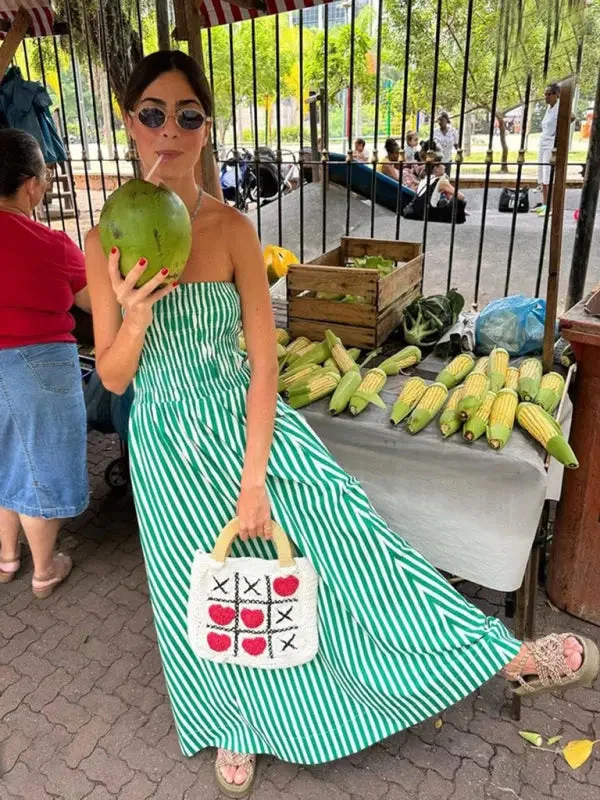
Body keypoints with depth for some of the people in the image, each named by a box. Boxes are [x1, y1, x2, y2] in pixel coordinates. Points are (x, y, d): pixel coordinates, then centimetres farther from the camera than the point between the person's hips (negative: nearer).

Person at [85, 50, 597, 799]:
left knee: (341, 535, -3)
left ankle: (511, 657, 15)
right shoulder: (106, 243, -8)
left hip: (249, 424, -1)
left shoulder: (232, 227, -10)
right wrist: (134, 318, -26)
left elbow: (264, 359, -11)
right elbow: (113, 378, -4)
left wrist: (254, 478, -13)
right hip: (169, 445, 1)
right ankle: (238, 723, 47)